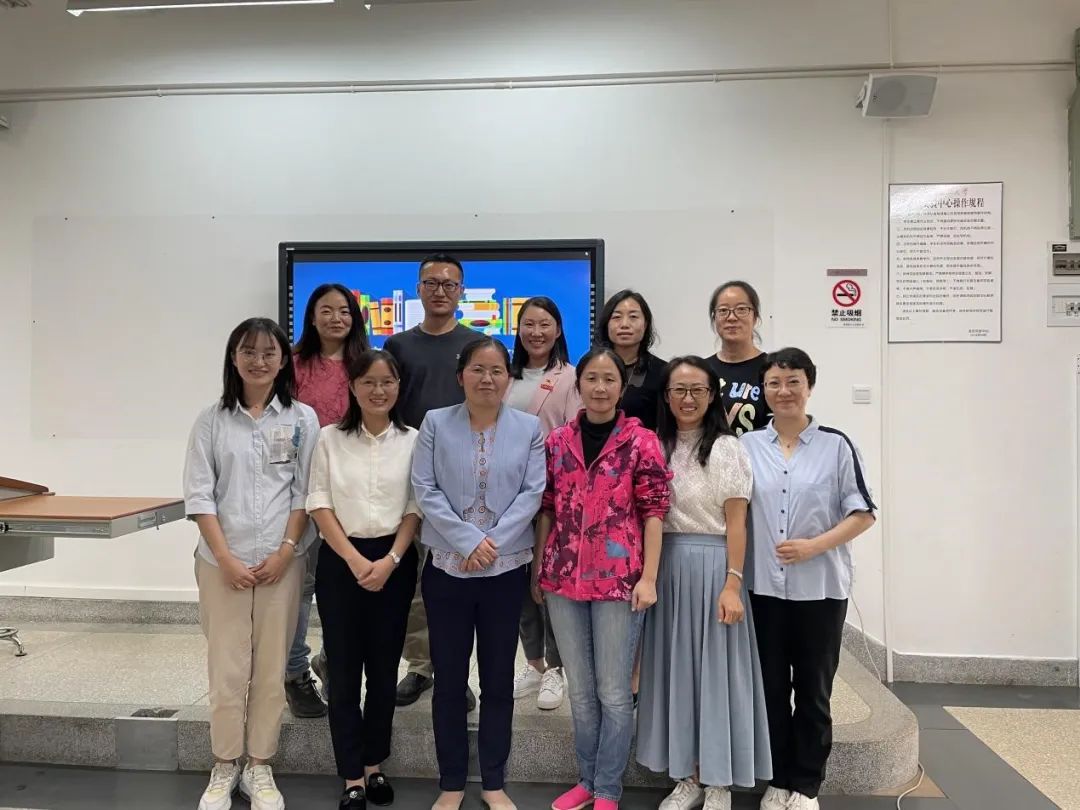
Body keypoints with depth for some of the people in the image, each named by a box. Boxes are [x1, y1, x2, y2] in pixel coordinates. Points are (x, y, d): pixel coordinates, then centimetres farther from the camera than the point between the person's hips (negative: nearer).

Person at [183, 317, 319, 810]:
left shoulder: (302, 419, 2)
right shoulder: (212, 420, 2)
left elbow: (306, 492, 0)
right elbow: (199, 494, -1)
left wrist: (285, 551, -8)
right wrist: (225, 557, -8)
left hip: (282, 561, 0)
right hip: (223, 562, 0)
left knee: (271, 668, 8)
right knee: (226, 669, 5)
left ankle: (259, 767, 23)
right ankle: (224, 768, 23)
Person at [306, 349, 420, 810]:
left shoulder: (412, 441, 2)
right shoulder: (330, 439, 2)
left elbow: (415, 509, 0)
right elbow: (319, 505, -3)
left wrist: (390, 561, -12)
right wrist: (355, 561, -12)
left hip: (394, 562, 1)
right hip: (340, 561, 0)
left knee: (384, 668, 9)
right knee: (343, 670, 3)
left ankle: (374, 766, 26)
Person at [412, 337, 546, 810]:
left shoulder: (529, 428, 2)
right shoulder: (435, 423, 1)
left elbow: (533, 493, -4)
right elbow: (425, 490, -6)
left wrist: (493, 542, -15)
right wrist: (468, 540, -16)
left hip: (507, 568, 1)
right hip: (446, 567, 0)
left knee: (498, 678, 10)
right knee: (449, 677, 9)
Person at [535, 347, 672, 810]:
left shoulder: (641, 441, -5)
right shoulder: (557, 441, 6)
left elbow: (653, 513, -6)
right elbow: (546, 510, 9)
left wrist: (648, 578, -10)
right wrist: (538, 570, 9)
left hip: (619, 579, -4)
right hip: (564, 579, 4)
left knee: (613, 691, 7)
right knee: (579, 689, 16)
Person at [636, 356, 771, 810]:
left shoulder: (727, 448, -5)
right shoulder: (655, 446, 7)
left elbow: (736, 523, -7)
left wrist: (732, 585, -13)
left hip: (712, 566, -4)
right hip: (666, 568, 4)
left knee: (715, 669, 4)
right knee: (674, 669, 10)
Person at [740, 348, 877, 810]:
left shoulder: (836, 445, -2)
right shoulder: (747, 446, 3)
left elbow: (863, 514, -3)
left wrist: (814, 546, -16)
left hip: (821, 587, -1)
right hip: (764, 586, 2)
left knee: (813, 690, 10)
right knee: (771, 688, 11)